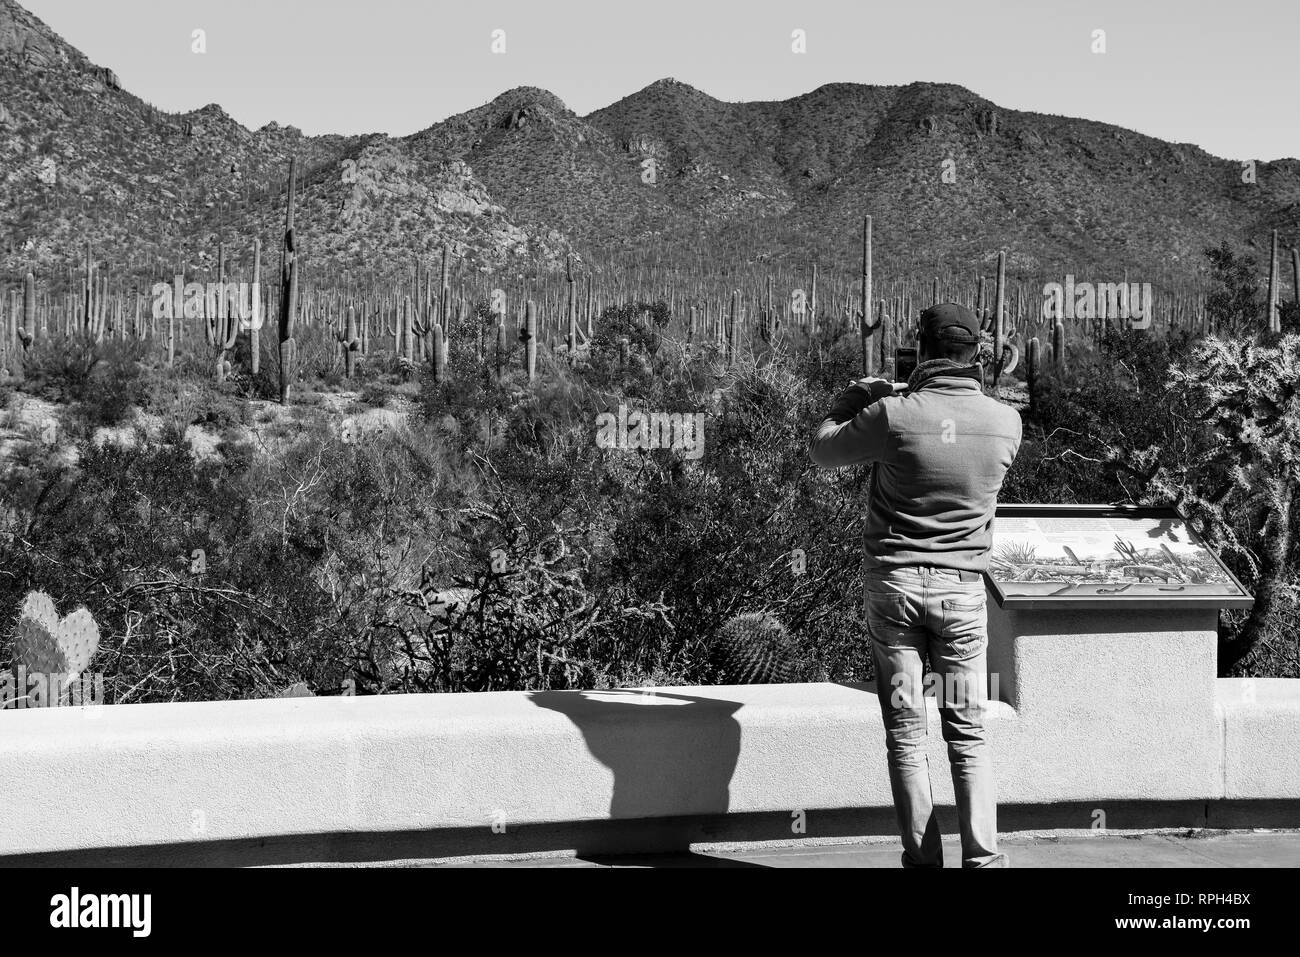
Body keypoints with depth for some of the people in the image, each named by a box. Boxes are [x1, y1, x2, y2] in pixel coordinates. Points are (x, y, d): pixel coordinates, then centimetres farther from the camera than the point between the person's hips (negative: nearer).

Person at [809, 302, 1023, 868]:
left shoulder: (893, 414, -14)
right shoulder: (1005, 422, -5)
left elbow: (824, 453, 2)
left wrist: (849, 402, 20)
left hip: (893, 582, -1)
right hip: (963, 588, 2)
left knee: (905, 731, 6)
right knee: (967, 731, 8)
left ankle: (922, 858, 7)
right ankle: (982, 855, -2)